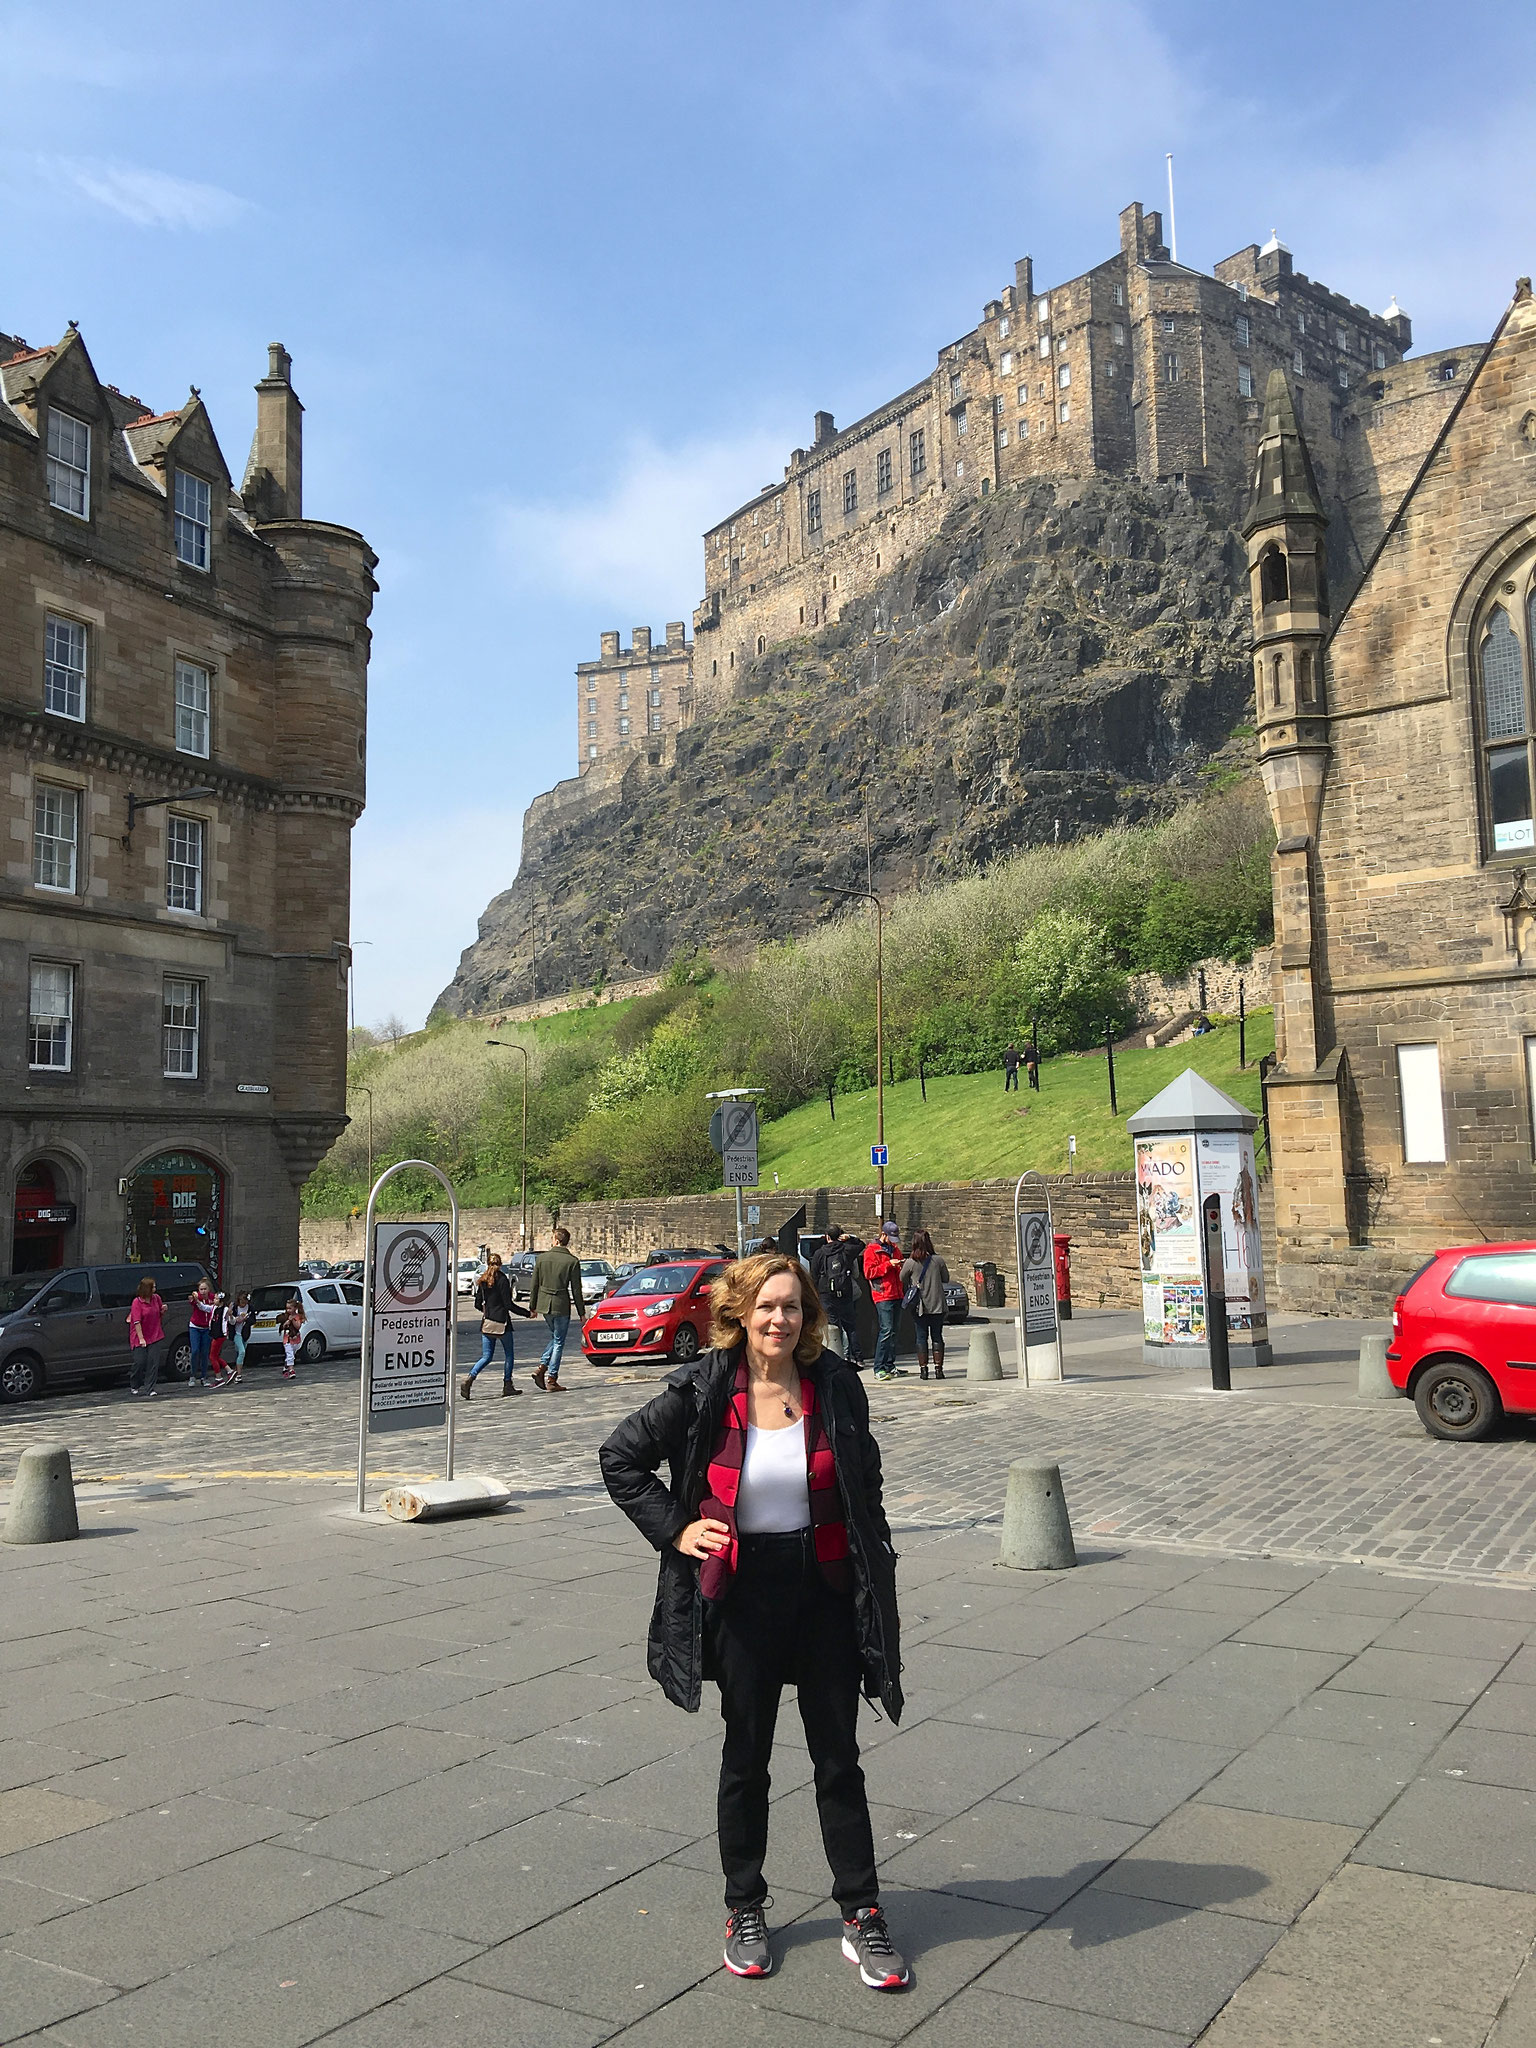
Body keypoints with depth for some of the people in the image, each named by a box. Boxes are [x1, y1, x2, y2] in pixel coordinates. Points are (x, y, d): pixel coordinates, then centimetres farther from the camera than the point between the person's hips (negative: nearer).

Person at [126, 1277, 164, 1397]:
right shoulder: (137, 1302, -10)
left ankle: (149, 1390, -1)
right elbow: (137, 1321, -15)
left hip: (155, 1336, 4)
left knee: (153, 1362, -3)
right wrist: (141, 1339, -19)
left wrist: (163, 1310, -3)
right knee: (140, 1361, -6)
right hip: (140, 1337, -4)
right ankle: (134, 1386, 20)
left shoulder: (156, 1298, 5)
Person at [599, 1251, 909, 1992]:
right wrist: (675, 1529, -7)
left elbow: (865, 1489, 7)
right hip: (743, 1593, -1)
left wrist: (878, 1591, 6)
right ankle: (744, 1910, 32)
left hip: (825, 1590, 1)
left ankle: (862, 1916, 23)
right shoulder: (703, 1390, -11)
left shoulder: (835, 1385, -5)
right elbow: (620, 1457, 0)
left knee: (839, 1758, 9)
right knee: (745, 1759, 14)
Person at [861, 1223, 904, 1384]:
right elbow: (868, 1272, -11)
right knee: (886, 1330, -15)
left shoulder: (895, 1249, 20)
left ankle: (890, 1366, 15)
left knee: (893, 1331, 9)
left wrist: (902, 1266, 8)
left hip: (897, 1295, 8)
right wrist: (888, 1265, -16)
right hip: (882, 1296, -8)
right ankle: (879, 1369, -13)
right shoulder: (872, 1250, -2)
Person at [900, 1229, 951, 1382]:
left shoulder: (910, 1263, -9)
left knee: (921, 1336, 6)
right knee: (937, 1336, 8)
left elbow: (902, 1280, 1)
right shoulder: (938, 1260, -5)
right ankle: (938, 1368, 6)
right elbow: (946, 1279, 6)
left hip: (919, 1306, -1)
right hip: (937, 1306, 1)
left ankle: (923, 1369, 5)